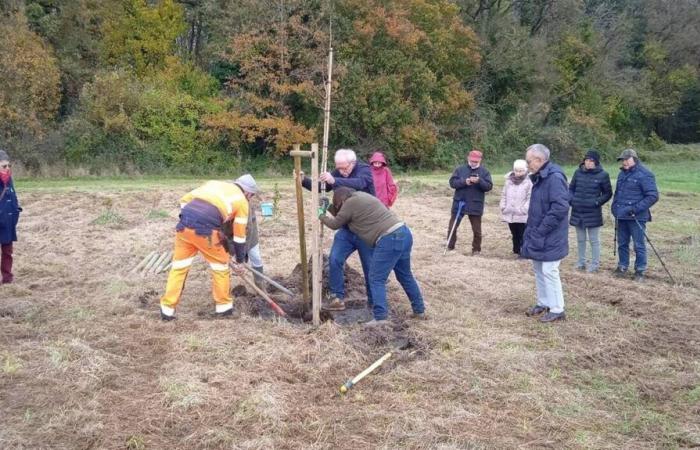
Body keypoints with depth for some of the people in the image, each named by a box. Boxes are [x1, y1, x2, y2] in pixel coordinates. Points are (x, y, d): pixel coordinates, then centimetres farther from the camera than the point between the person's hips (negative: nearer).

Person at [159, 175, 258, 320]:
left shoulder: (214, 183, 27)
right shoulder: (241, 201, 14)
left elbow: (184, 199, 19)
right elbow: (239, 235, 17)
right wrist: (239, 260, 26)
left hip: (184, 224, 4)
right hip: (205, 229, -4)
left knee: (179, 267, 14)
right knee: (221, 266, 16)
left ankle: (167, 309, 18)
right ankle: (224, 306, 25)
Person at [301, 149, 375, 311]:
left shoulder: (364, 170, -15)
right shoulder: (338, 173, 3)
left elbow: (358, 183, -37)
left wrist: (334, 181, -53)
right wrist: (304, 181, -12)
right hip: (346, 228, 5)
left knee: (370, 266, 3)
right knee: (335, 260, -2)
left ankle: (374, 302, 18)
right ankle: (337, 298, 7)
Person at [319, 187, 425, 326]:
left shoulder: (350, 203, -3)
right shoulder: (362, 196, 24)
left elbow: (335, 224, 8)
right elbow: (343, 218, 35)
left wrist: (321, 215, 24)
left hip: (390, 239, -10)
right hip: (404, 233, 10)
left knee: (377, 279, -2)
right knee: (405, 275, 21)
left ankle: (380, 317, -6)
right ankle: (419, 310, 30)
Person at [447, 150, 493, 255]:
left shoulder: (484, 171, 1)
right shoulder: (460, 169, 3)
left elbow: (489, 186, -6)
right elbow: (452, 182, -4)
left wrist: (479, 181, -23)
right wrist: (464, 182, -20)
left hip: (475, 205, -1)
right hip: (459, 203, 1)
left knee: (476, 229, 6)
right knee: (452, 226, 5)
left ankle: (476, 249, 18)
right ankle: (450, 247, 17)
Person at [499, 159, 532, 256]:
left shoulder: (529, 182, -9)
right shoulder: (509, 180, 9)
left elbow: (530, 198, -13)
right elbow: (504, 195, 15)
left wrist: (523, 210, -17)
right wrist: (503, 206, 5)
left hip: (522, 216, -6)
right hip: (510, 214, 6)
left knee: (522, 235, 0)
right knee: (514, 235, 16)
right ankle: (517, 251, 26)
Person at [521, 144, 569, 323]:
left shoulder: (555, 178, -20)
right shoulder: (540, 177, 11)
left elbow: (560, 208, -26)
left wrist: (540, 231, -21)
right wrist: (532, 230, 11)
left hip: (549, 238, -9)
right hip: (538, 236, 9)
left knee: (549, 271, -5)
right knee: (538, 269, 16)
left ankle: (557, 310, 5)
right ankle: (543, 303, 29)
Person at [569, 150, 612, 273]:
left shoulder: (602, 175, -7)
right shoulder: (578, 172, 2)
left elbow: (608, 193, 1)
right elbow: (571, 188, 13)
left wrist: (597, 202, -12)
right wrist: (571, 199, -4)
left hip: (593, 213, -4)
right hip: (577, 212, 4)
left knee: (594, 240, 4)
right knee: (580, 239, 15)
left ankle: (595, 264, 14)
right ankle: (581, 262, 26)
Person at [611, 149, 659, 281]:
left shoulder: (644, 175, -12)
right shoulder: (622, 173, 13)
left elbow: (653, 196, -16)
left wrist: (636, 209, -20)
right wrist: (615, 207, 10)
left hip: (636, 217, -7)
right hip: (621, 216, 7)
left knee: (639, 245, 1)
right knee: (622, 243, 15)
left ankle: (640, 271, 11)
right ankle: (622, 267, 26)